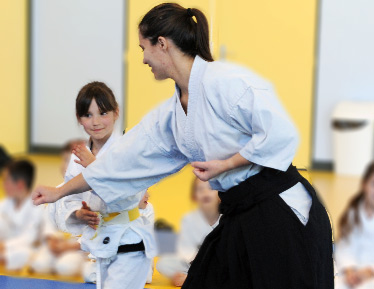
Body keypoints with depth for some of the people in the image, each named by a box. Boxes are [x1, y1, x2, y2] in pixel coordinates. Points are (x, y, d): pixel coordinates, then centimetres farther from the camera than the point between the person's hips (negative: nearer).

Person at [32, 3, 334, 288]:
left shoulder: (224, 80, -15)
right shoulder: (170, 115, 11)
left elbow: (280, 133, -20)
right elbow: (125, 159, 18)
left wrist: (225, 165, -13)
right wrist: (60, 191, 23)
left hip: (283, 216, -8)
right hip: (240, 221, 9)